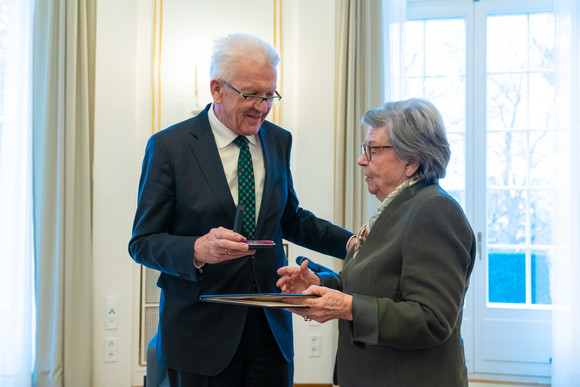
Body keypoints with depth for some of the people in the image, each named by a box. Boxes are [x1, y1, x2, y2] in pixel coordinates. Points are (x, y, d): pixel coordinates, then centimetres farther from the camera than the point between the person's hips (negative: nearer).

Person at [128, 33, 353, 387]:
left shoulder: (279, 141, 6)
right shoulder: (169, 146, -8)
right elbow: (143, 242, -7)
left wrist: (351, 243, 4)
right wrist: (197, 250, -27)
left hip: (271, 327, 4)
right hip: (202, 330, -4)